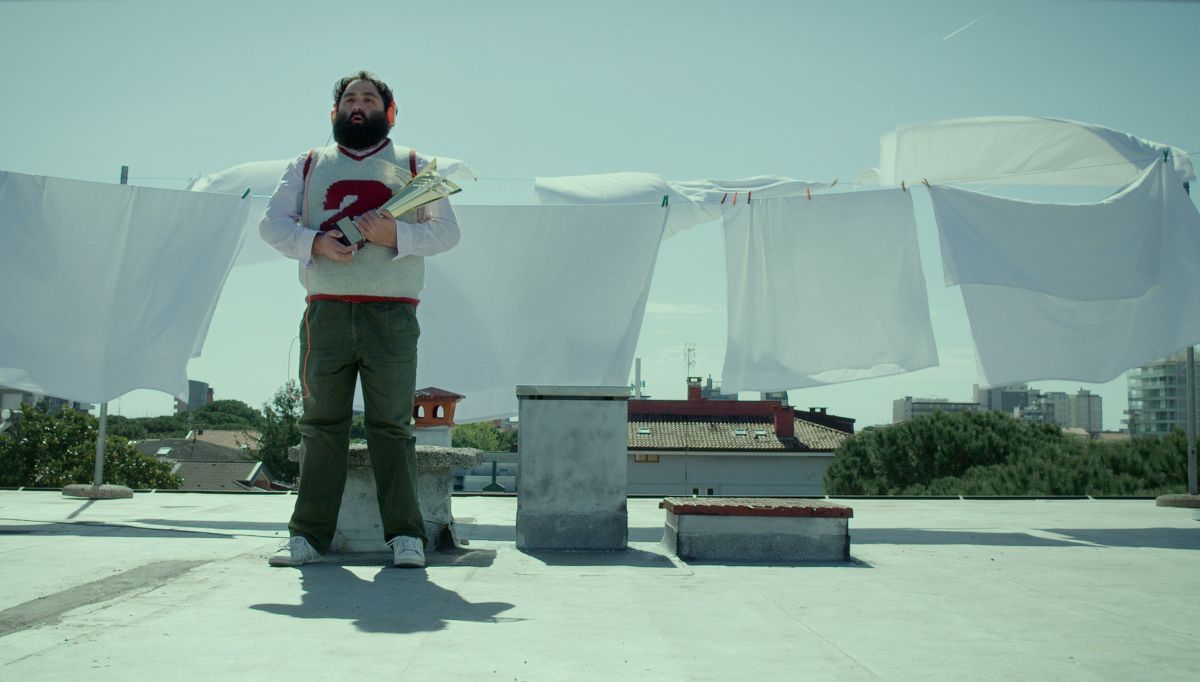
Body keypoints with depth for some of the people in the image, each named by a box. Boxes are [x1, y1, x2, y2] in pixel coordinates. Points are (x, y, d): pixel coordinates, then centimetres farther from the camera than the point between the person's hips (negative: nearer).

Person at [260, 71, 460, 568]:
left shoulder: (412, 165, 16)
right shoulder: (309, 165, 20)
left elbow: (446, 230, 6)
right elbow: (272, 222, 11)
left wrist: (396, 235, -12)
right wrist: (315, 243, -8)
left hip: (392, 315, -1)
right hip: (325, 313, 2)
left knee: (392, 425, -3)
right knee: (321, 424, 1)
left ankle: (405, 535, -1)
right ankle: (309, 535, 6)